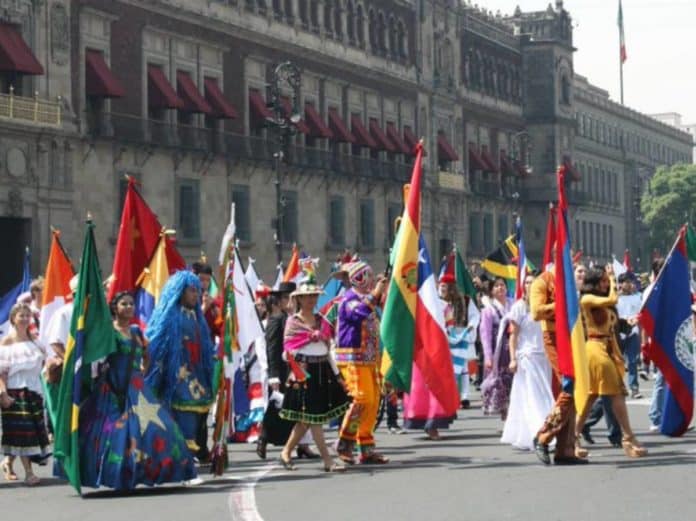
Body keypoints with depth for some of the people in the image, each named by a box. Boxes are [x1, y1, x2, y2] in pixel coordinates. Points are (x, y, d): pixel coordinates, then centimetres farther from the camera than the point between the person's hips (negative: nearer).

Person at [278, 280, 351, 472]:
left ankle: (286, 452, 21)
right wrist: (296, 374, -15)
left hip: (323, 371, 6)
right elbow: (289, 351, -7)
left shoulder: (322, 321, 12)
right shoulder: (292, 322, -3)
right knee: (313, 417, -5)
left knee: (306, 419, 8)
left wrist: (337, 374, 13)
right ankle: (328, 461, -6)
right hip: (304, 372, -6)